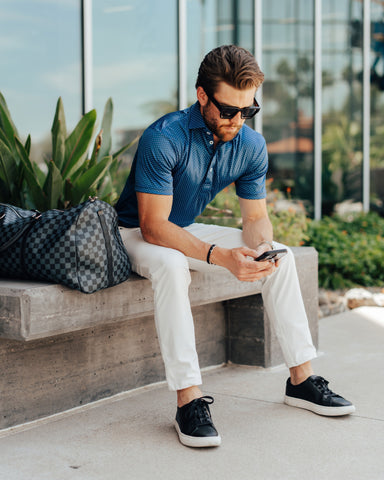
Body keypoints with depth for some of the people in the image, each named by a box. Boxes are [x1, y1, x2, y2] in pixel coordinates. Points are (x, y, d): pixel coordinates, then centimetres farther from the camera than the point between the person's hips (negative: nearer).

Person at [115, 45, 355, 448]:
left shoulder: (251, 146, -9)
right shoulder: (163, 139, -29)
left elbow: (256, 217, -2)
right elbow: (154, 227, -31)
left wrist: (261, 250, -26)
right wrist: (220, 257, -41)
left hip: (188, 231, 6)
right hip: (138, 234, -6)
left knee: (281, 257, -9)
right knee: (171, 265, -39)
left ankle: (300, 378, -1)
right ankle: (188, 400, -35)